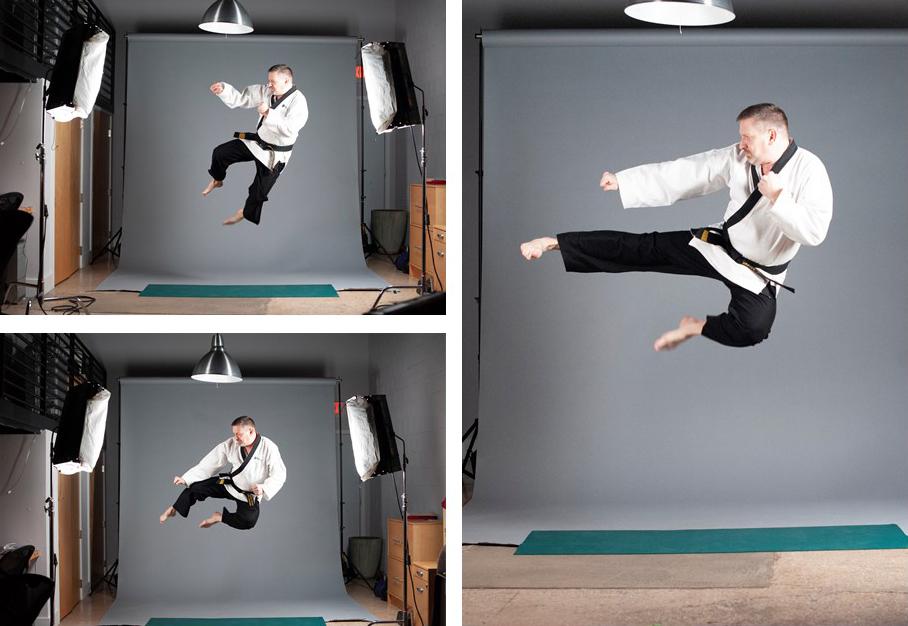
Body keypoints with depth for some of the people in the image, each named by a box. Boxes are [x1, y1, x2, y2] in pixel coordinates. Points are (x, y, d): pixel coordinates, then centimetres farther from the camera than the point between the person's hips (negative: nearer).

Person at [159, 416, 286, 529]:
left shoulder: (268, 448, -23)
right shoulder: (231, 445, -11)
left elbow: (279, 474, -18)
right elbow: (209, 464, -7)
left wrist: (264, 488, -36)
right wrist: (185, 478, -12)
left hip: (250, 495, -3)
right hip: (228, 484, 3)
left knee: (248, 521, -30)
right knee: (195, 487, -8)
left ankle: (220, 516, -2)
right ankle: (174, 509, 21)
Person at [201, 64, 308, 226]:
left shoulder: (297, 101, -26)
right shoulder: (266, 92, -7)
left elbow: (290, 128, -38)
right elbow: (239, 99, -3)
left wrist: (269, 113, -41)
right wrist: (223, 89, -20)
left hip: (274, 154, -6)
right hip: (257, 141, 6)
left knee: (259, 192, 8)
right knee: (220, 153, 1)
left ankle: (246, 212, 39)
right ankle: (217, 181, 32)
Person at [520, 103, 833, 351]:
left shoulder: (808, 170, -20)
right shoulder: (738, 157, -6)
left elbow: (814, 232, -26)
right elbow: (682, 173, -6)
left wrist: (777, 196, -31)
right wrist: (622, 181, -8)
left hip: (759, 275, -4)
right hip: (719, 245, 4)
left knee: (753, 328, -33)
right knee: (644, 248, -3)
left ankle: (696, 326, -6)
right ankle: (553, 243, 0)